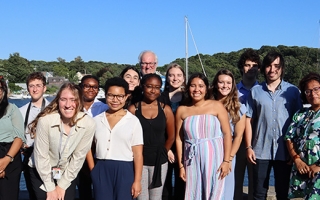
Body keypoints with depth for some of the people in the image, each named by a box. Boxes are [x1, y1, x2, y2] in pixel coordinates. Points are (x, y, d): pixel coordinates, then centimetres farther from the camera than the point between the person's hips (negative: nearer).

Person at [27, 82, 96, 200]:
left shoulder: (89, 124, -21)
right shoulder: (45, 121, -26)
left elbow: (78, 157, -11)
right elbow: (41, 156, -17)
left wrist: (62, 185, -6)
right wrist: (50, 188, -11)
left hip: (68, 173, 2)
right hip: (41, 172, -1)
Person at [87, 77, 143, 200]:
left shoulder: (133, 121, -2)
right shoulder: (97, 120, 6)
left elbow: (138, 154, -5)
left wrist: (137, 181, -9)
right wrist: (93, 170, 0)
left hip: (124, 170, -2)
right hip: (101, 170, 3)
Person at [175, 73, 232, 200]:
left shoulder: (217, 106, -2)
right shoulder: (182, 110, 4)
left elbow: (227, 133, -4)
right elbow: (179, 139, 6)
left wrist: (226, 161, -9)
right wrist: (181, 165, 4)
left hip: (214, 159, -2)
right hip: (192, 161, 2)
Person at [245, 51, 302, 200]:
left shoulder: (292, 91, 2)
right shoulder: (255, 91, 4)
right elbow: (248, 121, 4)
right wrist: (249, 147, -2)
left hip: (284, 151, 0)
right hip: (260, 150, 1)